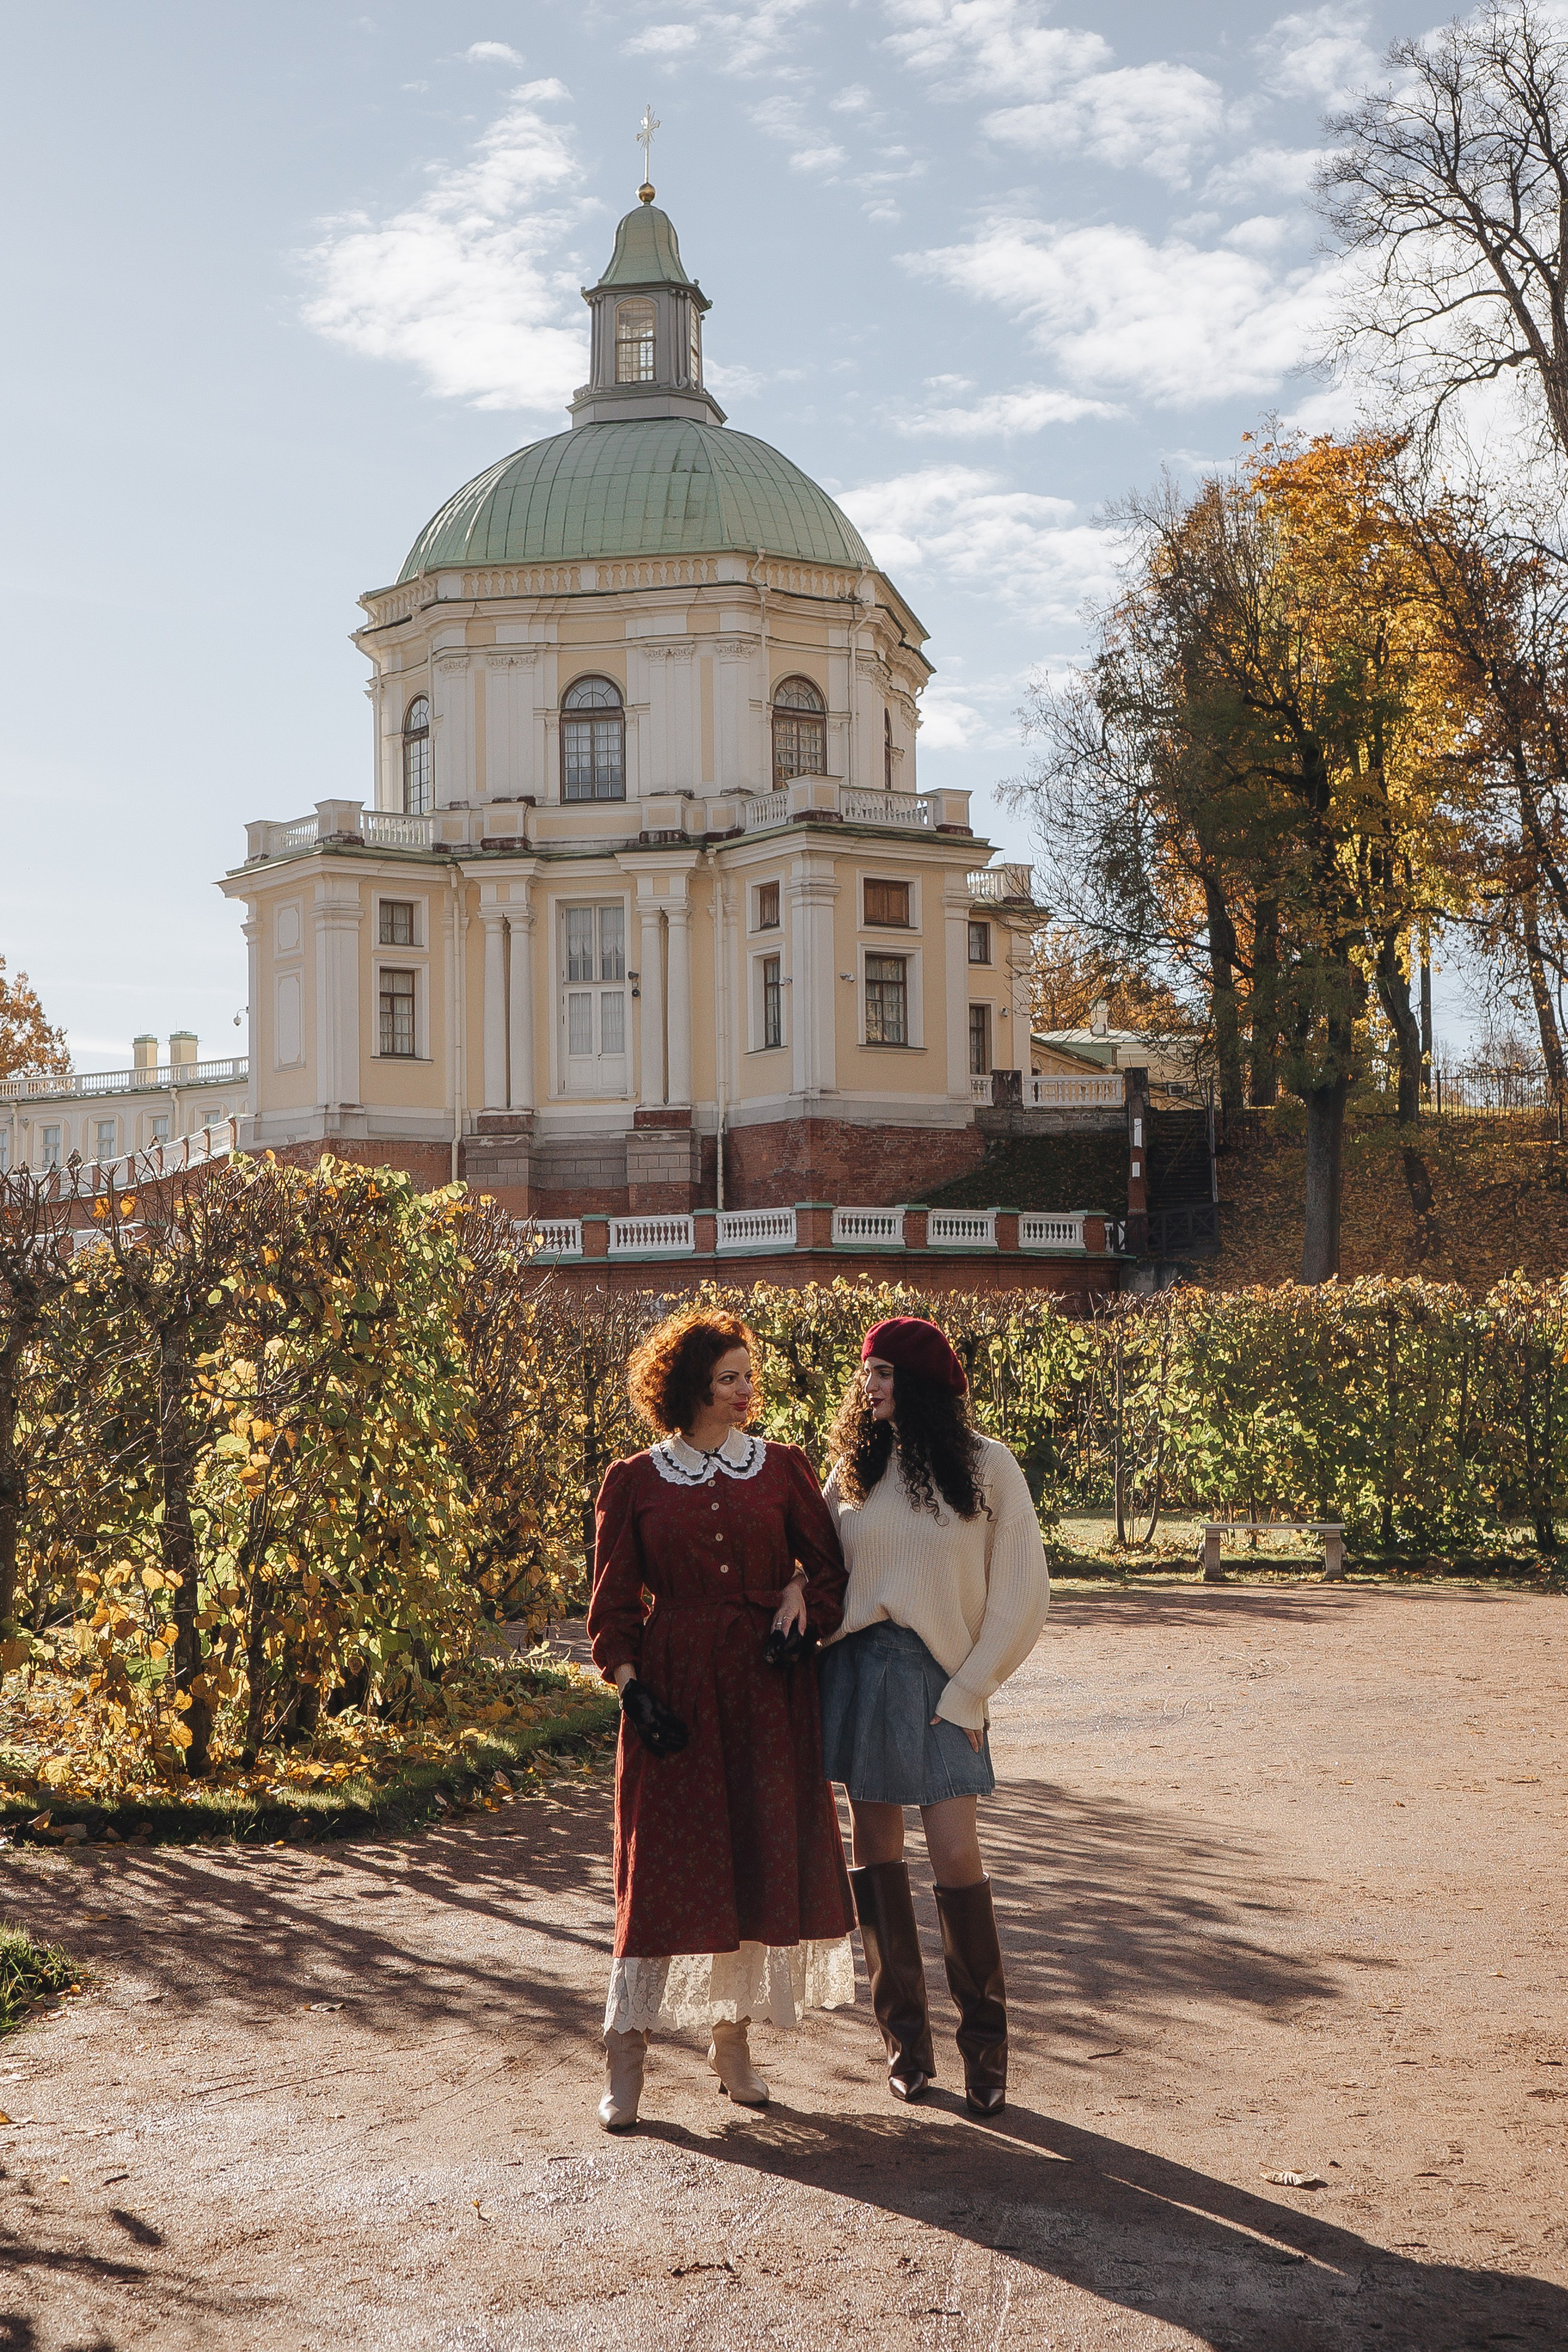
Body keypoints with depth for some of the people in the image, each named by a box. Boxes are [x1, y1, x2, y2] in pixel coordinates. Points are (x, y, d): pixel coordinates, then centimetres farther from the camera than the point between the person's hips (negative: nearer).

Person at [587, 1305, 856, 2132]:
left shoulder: (783, 1468, 6)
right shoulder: (633, 1483, 2)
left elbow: (829, 1563, 9)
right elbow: (614, 1602, 2)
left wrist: (802, 1605, -10)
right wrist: (632, 1688, -9)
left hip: (768, 1687, 2)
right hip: (674, 1687, -2)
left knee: (765, 1854, 4)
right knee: (664, 1862, -3)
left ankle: (732, 2037, 19)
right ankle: (627, 2051, 4)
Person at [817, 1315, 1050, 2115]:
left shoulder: (985, 1465, -3)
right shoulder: (853, 1468, 7)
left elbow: (1022, 1587, -3)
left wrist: (970, 1689, -6)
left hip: (938, 1679, -3)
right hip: (857, 1669, 3)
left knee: (955, 1855, -8)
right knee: (876, 1847, 6)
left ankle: (985, 2046, 5)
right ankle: (904, 2036, 17)